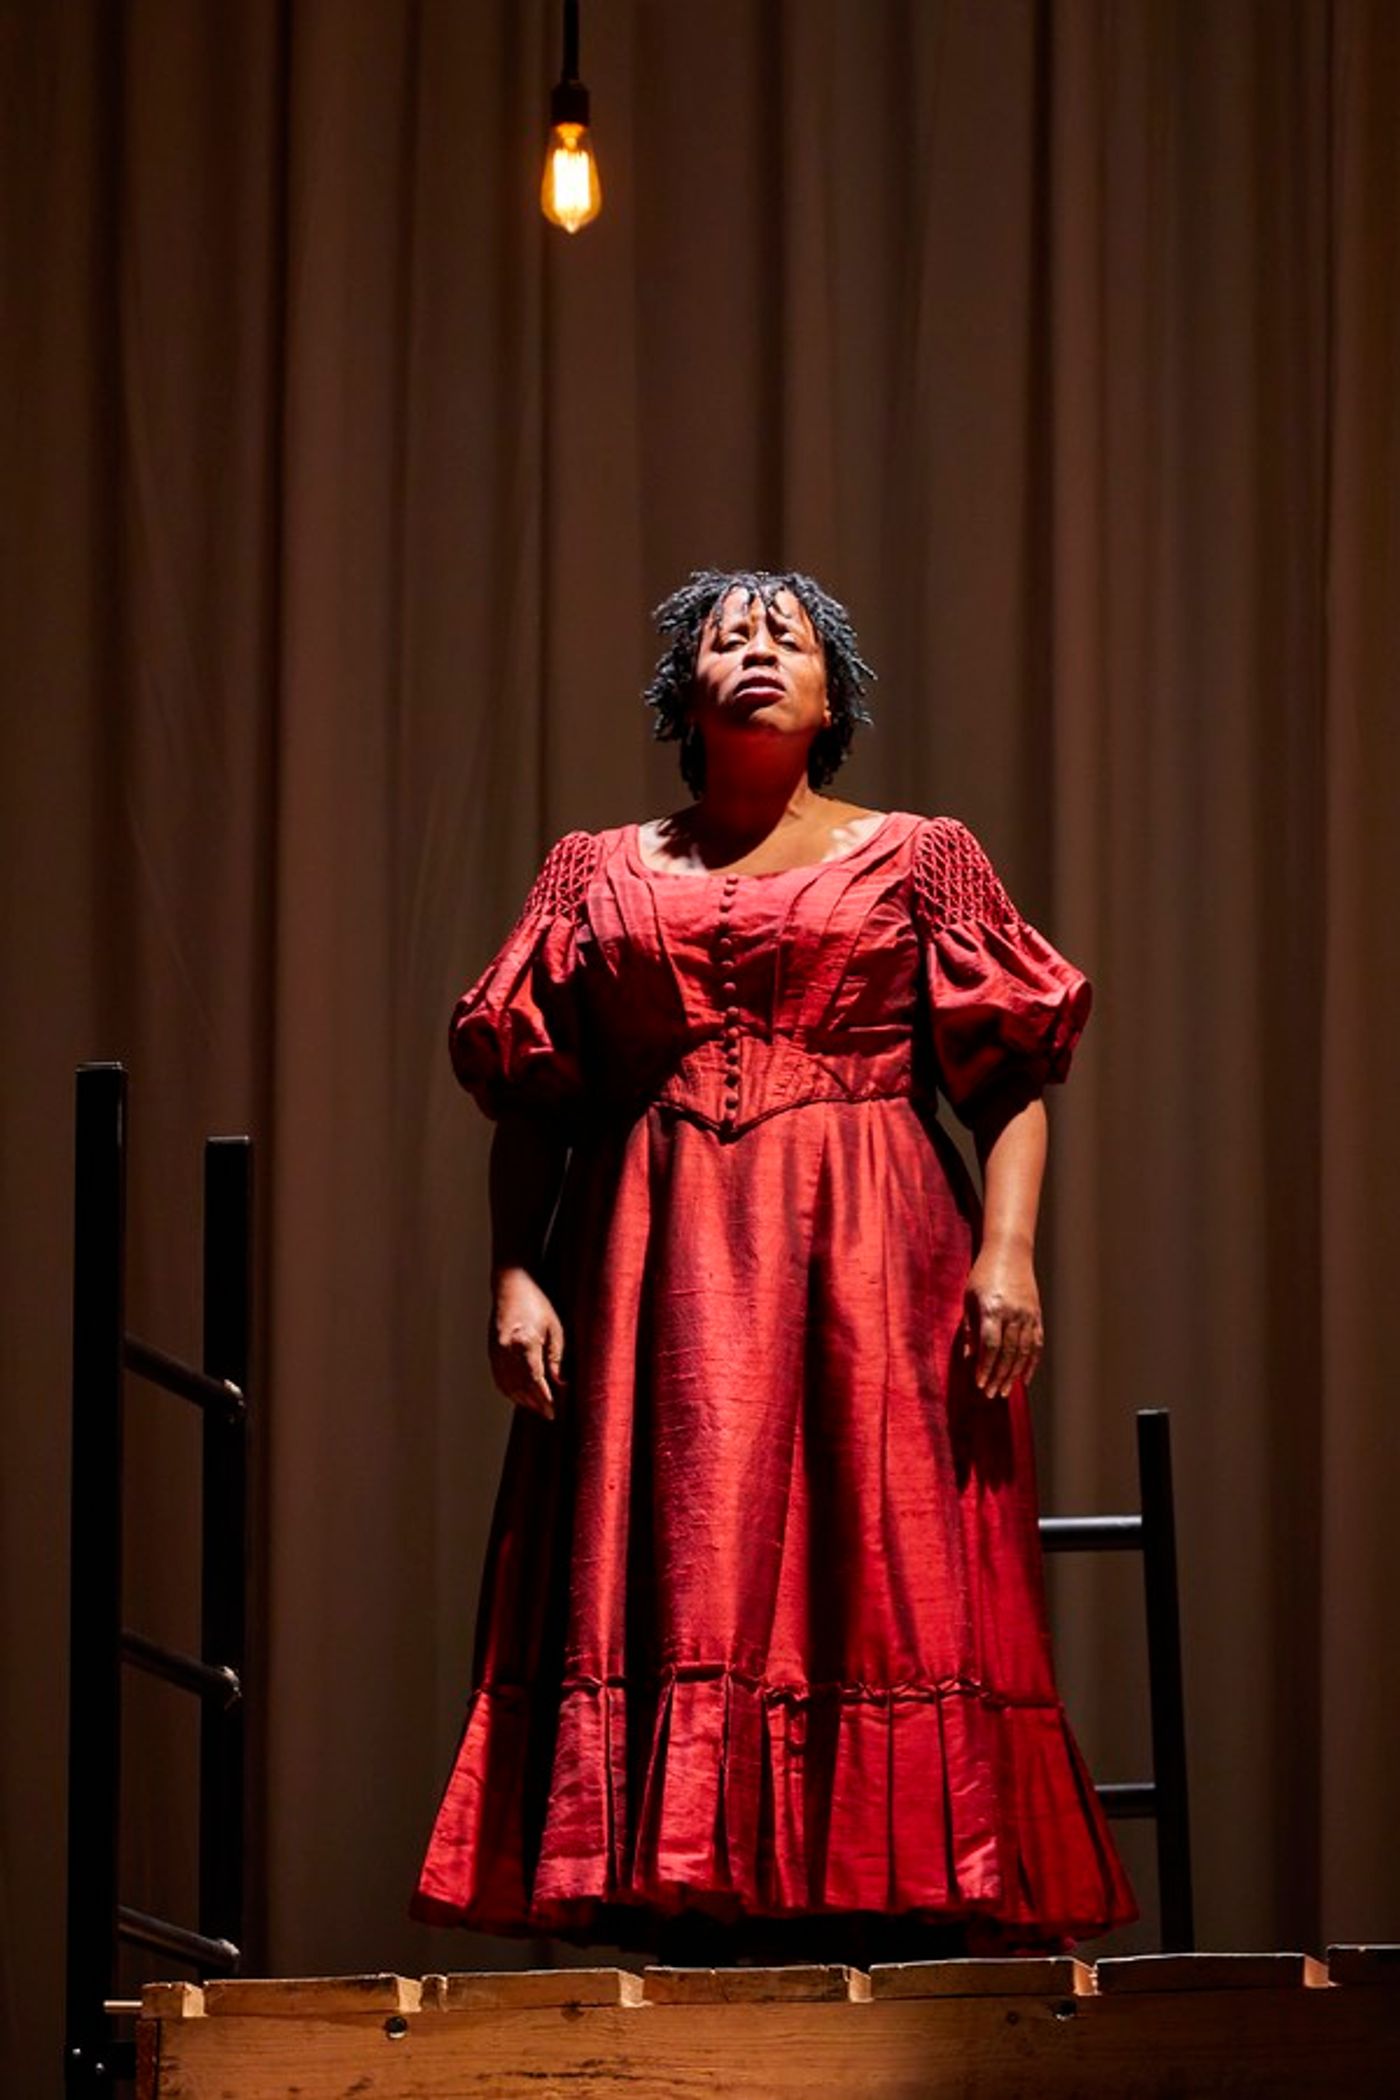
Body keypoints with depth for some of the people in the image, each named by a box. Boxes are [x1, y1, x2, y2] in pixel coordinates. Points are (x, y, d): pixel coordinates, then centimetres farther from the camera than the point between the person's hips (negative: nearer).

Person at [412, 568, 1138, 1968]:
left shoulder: (916, 857, 11)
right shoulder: (600, 874, 15)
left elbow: (1011, 1077, 4)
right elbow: (530, 1100, 11)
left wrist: (1008, 1250, -9)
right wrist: (515, 1276, -1)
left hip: (868, 1273, -1)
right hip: (662, 1277, 1)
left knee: (879, 1583, -7)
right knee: (671, 1586, -6)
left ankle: (890, 1921, -6)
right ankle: (687, 1923, -6)